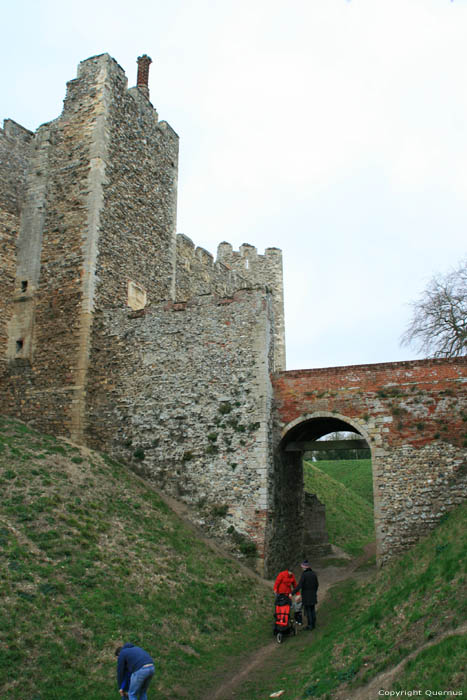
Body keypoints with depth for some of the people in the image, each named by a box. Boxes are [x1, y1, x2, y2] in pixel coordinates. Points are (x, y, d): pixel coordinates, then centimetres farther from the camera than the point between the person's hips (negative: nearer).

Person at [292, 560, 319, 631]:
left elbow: (299, 585, -22)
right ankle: (313, 624, 19)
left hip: (306, 595, -6)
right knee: (312, 609, 15)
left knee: (307, 610, 3)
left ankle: (310, 625, 5)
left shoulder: (304, 574, -17)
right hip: (313, 595, 6)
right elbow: (317, 585, 9)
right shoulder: (314, 573, 1)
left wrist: (292, 593, -19)